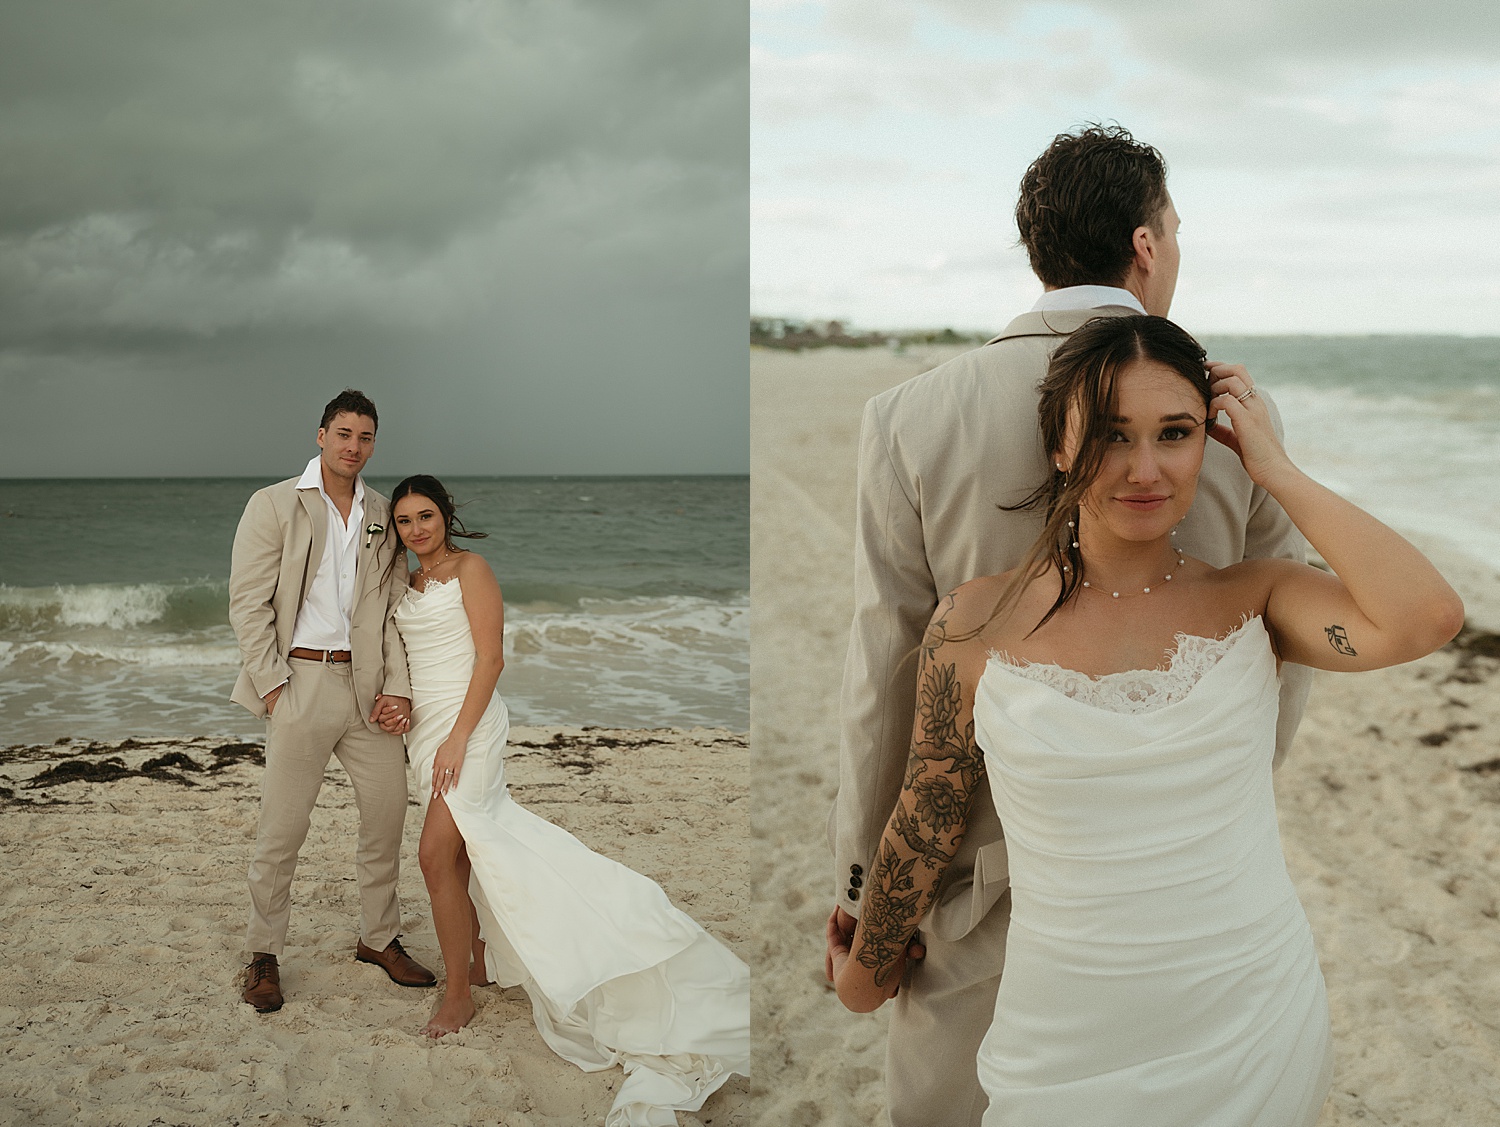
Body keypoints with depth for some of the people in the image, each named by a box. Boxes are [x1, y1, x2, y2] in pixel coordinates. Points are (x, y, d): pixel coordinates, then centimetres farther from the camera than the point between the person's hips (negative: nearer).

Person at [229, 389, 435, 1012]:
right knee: (282, 826, -1)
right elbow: (247, 602, -5)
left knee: (388, 810, 9)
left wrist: (398, 687, 0)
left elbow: (394, 607, 10)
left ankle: (378, 937, 27)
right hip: (299, 681, -4)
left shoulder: (383, 516, 12)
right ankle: (263, 955, 16)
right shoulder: (273, 504, -1)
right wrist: (271, 685, -11)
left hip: (367, 685, 5)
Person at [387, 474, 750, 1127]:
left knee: (438, 855, -13)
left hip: (467, 723, -7)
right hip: (424, 725, 8)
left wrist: (459, 736, -19)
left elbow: (489, 658, -14)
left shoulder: (470, 570, -7)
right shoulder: (409, 583, 15)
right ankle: (482, 959, 25)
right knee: (463, 851, 12)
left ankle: (458, 994, -3)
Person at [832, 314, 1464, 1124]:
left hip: (1259, 1040, 1)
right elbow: (923, 827, 3)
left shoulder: (1251, 599, -5)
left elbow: (1427, 618, -24)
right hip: (1065, 1056, -1)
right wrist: (865, 975, 15)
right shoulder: (979, 624, -8)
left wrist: (1278, 472, -15)